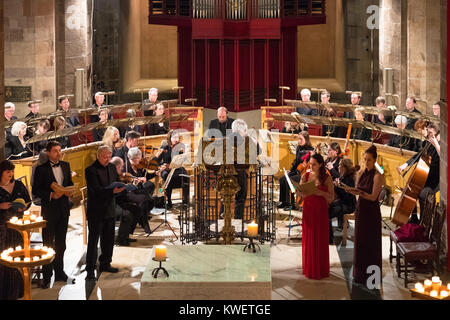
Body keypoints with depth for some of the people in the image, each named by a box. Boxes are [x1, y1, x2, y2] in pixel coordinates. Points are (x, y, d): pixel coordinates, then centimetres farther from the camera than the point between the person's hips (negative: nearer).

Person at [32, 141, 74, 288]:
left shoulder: (65, 165, 7)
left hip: (64, 208, 5)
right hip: (49, 209, -5)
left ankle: (59, 271, 26)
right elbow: (36, 190, -10)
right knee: (48, 243, 0)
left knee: (61, 243, 15)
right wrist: (51, 195, -21)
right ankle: (47, 276, 6)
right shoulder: (41, 169, -9)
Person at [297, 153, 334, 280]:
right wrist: (302, 192, -16)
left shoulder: (327, 178, -4)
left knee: (320, 239, 1)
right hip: (308, 210, 2)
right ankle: (309, 268, 15)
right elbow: (300, 192, 7)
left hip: (321, 211, -2)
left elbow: (331, 197, -6)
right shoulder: (305, 176, 4)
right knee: (308, 238, 5)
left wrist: (321, 193, -23)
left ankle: (320, 269, 9)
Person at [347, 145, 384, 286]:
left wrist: (359, 192, -31)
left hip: (372, 211, -6)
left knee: (371, 243, 0)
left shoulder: (378, 176, -13)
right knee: (360, 240, 11)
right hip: (360, 209, 6)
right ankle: (360, 274, 22)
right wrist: (352, 191, -7)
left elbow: (373, 196, -18)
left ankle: (372, 277, 9)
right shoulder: (360, 173, 7)